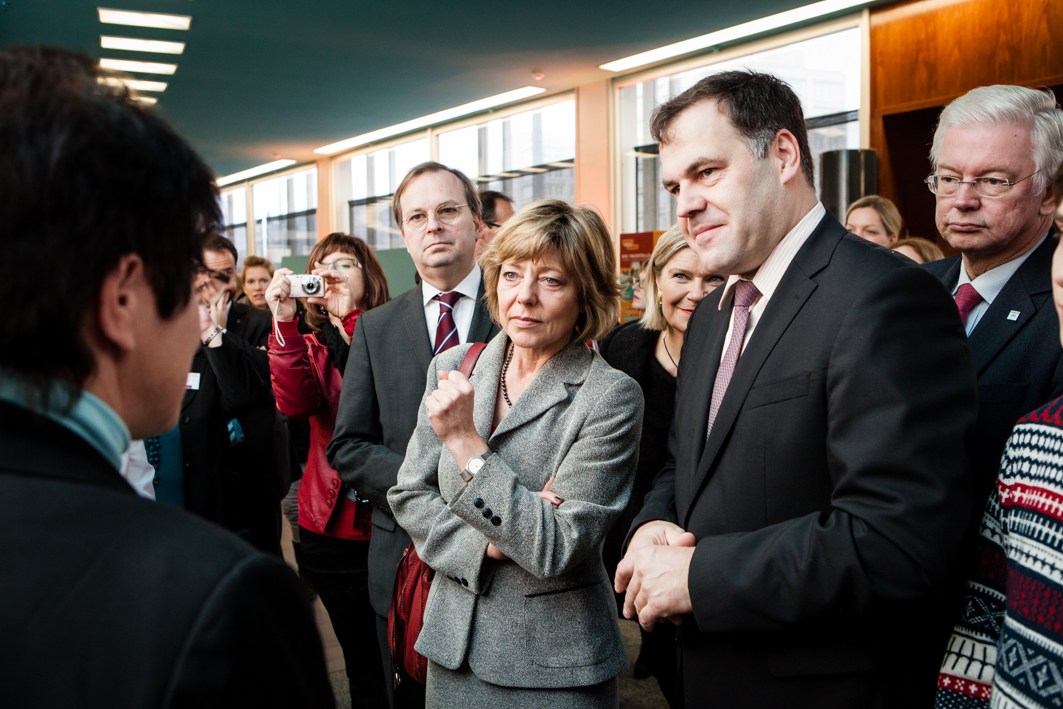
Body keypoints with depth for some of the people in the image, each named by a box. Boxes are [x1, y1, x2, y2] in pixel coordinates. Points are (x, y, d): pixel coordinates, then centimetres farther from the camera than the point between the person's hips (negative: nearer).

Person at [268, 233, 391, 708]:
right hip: (332, 527, 3)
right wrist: (285, 323, -22)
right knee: (361, 658, 13)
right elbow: (296, 403, -12)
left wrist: (350, 316, -26)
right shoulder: (310, 346, 10)